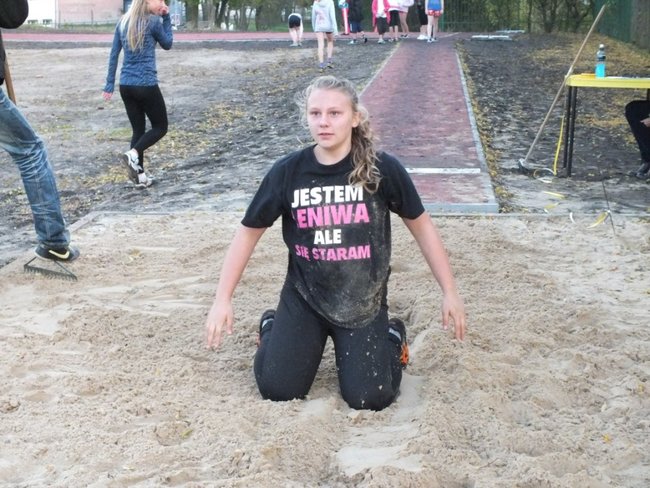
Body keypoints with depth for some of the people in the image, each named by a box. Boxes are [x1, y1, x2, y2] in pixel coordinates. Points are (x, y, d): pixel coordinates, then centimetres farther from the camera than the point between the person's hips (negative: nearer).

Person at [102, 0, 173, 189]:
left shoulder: (123, 21, 9)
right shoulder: (153, 21, -9)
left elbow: (114, 54, 9)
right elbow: (167, 44, 7)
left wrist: (109, 85, 12)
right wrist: (166, 18, 7)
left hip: (126, 86, 6)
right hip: (146, 85, -6)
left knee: (138, 129, 14)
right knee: (160, 126, 10)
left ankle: (140, 176, 11)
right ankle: (133, 154, -12)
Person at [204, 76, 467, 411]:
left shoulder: (382, 169, -15)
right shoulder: (287, 172, -11)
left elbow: (421, 227, -2)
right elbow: (249, 233, -1)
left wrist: (449, 293, -1)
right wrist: (222, 300, -4)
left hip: (364, 302, -1)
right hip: (304, 297, 1)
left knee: (368, 399, -8)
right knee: (277, 390, -6)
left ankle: (390, 337, 23)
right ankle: (274, 330, 26)